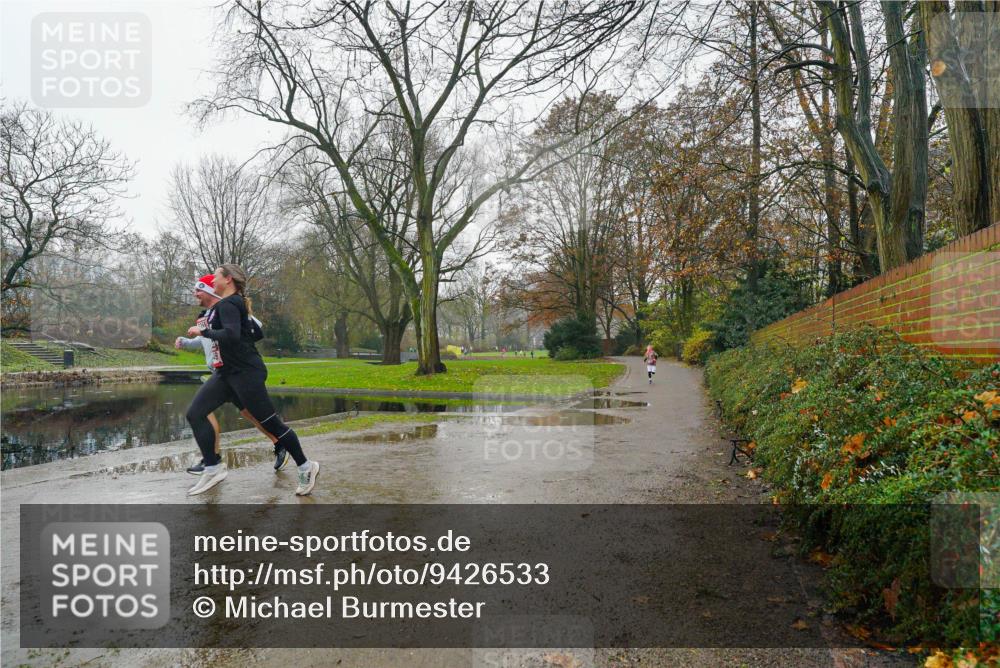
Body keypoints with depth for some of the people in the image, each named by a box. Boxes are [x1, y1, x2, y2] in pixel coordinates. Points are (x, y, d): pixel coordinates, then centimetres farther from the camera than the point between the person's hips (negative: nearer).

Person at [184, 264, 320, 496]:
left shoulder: (227, 304, -14)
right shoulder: (233, 303, 15)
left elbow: (231, 335, -30)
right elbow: (254, 331, 24)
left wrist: (203, 331, -18)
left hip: (245, 373, -10)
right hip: (228, 372, 10)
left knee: (270, 423, -4)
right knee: (195, 413, 2)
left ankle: (305, 467, 9)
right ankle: (213, 469, 7)